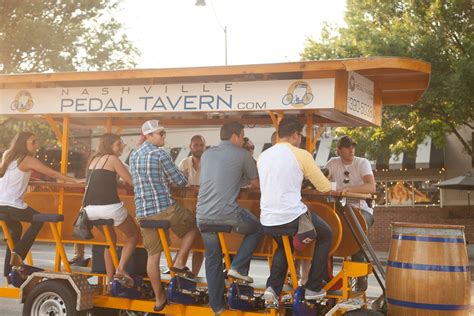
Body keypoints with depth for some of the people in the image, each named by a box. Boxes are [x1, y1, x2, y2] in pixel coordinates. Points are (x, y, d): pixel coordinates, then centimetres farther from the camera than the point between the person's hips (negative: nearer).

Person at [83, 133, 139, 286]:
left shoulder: (94, 160, 19)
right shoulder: (112, 159, -1)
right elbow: (132, 181, -3)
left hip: (90, 209, 7)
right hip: (109, 207, -7)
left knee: (110, 239, 27)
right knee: (133, 235, 15)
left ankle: (110, 279, 21)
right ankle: (120, 270, -2)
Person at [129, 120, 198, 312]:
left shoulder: (133, 155, 13)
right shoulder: (160, 154, -8)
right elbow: (181, 181, -5)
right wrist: (180, 177, 18)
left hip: (143, 212, 6)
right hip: (164, 208, -6)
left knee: (153, 255, 11)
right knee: (193, 224, 19)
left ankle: (159, 298, 17)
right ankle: (179, 262, 8)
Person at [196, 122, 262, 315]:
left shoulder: (206, 154, 17)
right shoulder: (242, 155, 1)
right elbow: (256, 184, 10)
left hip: (203, 216, 5)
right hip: (227, 214, -5)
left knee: (212, 259, 18)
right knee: (257, 229, 23)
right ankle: (238, 267, 11)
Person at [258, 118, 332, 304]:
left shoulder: (263, 156, 10)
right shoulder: (301, 155, -5)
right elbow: (325, 187, 1)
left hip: (267, 220, 5)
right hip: (293, 217, -5)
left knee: (283, 245, 35)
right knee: (325, 235, 23)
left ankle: (273, 287, 16)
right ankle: (313, 287, 23)